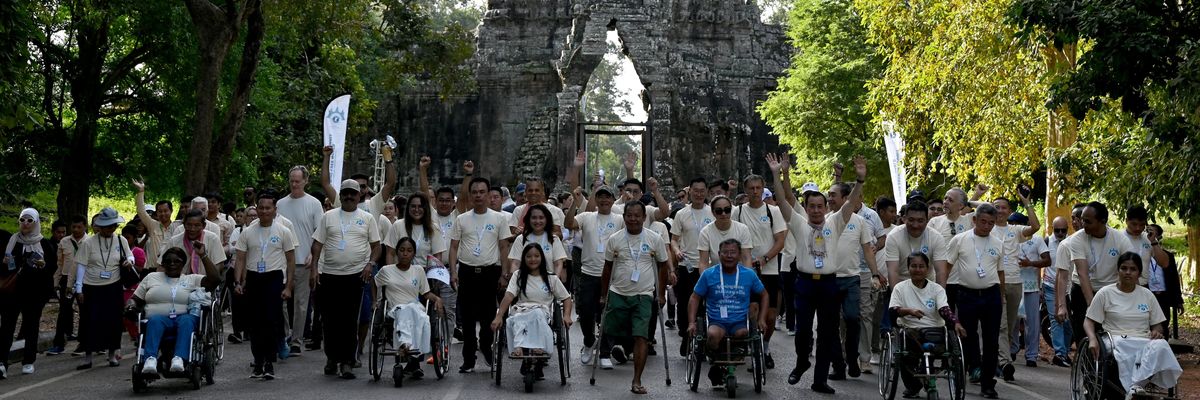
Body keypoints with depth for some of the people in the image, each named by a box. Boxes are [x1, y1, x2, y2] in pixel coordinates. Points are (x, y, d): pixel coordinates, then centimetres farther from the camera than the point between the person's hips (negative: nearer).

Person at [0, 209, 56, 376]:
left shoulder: (44, 244, 2)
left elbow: (54, 264, 5)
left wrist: (43, 265, -16)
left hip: (34, 292, -1)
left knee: (31, 326, 6)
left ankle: (28, 362, 15)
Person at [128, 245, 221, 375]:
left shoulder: (192, 279, 19)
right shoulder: (151, 277, 24)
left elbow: (215, 279, 4)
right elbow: (136, 300, 24)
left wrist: (203, 256, 1)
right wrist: (131, 304, -2)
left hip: (183, 317, 0)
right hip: (158, 317, 1)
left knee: (186, 320, -37)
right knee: (155, 320, -36)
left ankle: (179, 358, -54)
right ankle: (150, 359, -54)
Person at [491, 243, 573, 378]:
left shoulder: (551, 278, 18)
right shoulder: (519, 275, 16)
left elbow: (566, 298, 19)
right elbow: (508, 296, 1)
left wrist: (566, 316, -2)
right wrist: (498, 316, -14)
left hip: (542, 313, 0)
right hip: (519, 311, 0)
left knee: (537, 314, -39)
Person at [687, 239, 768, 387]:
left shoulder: (749, 275, 7)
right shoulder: (708, 274, 3)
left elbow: (764, 295, 20)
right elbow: (695, 298, 9)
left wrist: (761, 319, 9)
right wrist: (691, 322, -1)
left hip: (740, 323, 1)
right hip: (717, 322, -1)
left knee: (742, 333, -33)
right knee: (713, 335, -36)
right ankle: (715, 364, -3)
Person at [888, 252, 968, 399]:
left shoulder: (936, 289, 9)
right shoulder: (900, 287, 8)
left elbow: (944, 309, -7)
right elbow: (892, 310, -5)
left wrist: (956, 323, -27)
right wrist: (909, 311, -25)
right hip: (909, 329, -1)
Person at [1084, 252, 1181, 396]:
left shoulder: (1147, 295, 17)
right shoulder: (1105, 293, 8)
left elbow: (1157, 324, 20)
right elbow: (1089, 321, 7)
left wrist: (1157, 332, -6)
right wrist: (1092, 339, -14)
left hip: (1144, 341, 3)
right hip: (1117, 341, -3)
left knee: (1161, 345, -34)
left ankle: (1136, 386, -43)